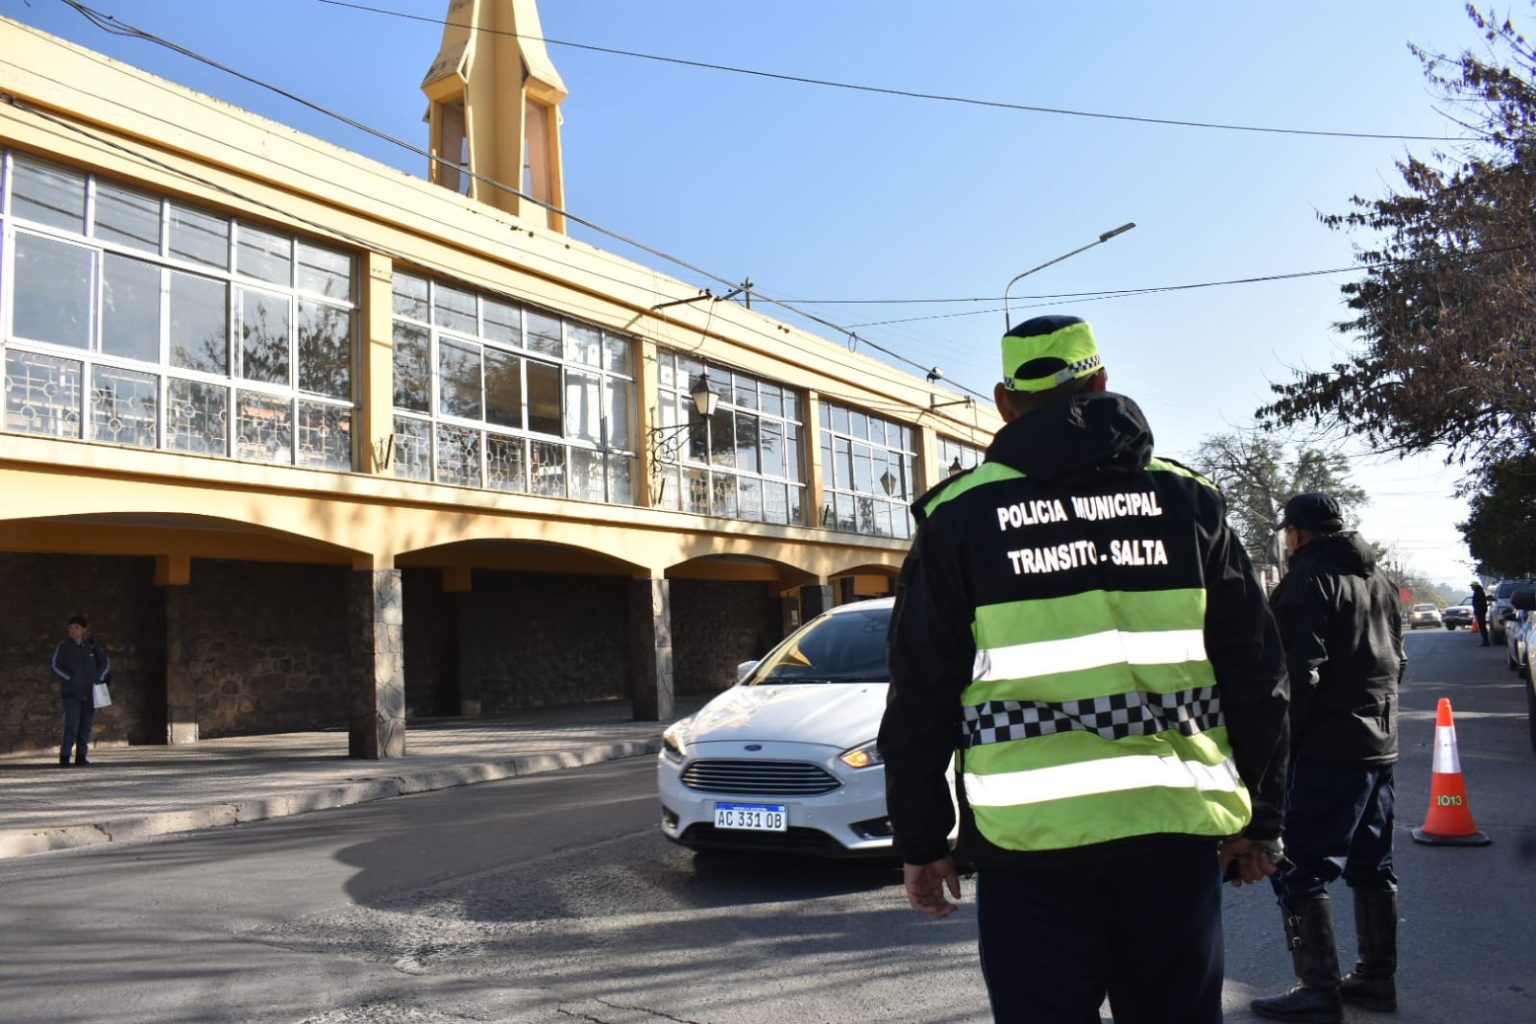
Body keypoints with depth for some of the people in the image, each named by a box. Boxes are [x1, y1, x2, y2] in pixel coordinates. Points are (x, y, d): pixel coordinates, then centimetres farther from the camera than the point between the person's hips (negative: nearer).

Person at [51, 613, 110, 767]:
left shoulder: (92, 645, 5)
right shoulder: (64, 646, -2)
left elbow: (105, 662, 15)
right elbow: (56, 667, -3)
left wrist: (99, 678, 2)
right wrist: (70, 679, -12)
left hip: (89, 692, 3)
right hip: (71, 693, -3)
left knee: (86, 726, 5)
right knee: (72, 726, -13)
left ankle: (82, 756, 13)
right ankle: (64, 756, -2)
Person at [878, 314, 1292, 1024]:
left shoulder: (962, 516, 0)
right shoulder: (1185, 499, 5)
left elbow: (920, 699, 0)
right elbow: (1255, 677, 7)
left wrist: (921, 841, 9)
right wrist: (1258, 819, 17)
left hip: (1031, 840, -2)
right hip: (1176, 832, 3)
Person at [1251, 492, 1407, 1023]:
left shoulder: (1309, 580, -13)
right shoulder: (1379, 581, 14)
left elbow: (1301, 674, -19)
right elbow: (1396, 661, 21)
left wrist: (1278, 743, -13)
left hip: (1327, 747, -9)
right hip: (1380, 742, 9)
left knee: (1300, 870, -5)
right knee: (1371, 865, 17)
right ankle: (1377, 978, 25)